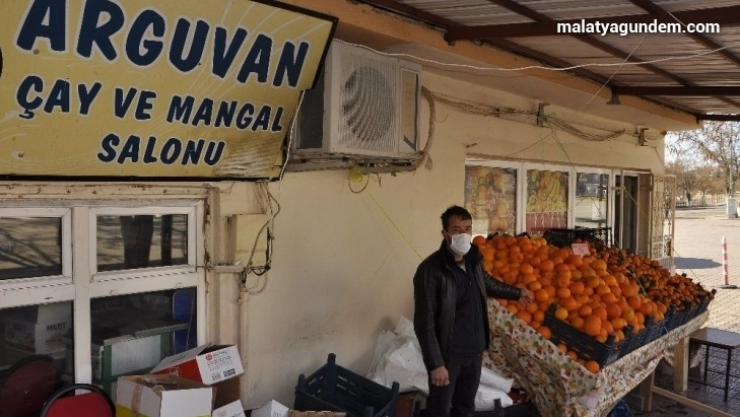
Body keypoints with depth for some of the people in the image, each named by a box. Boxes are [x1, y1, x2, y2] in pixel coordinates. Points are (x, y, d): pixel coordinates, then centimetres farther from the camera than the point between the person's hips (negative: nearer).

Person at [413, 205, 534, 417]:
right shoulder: (430, 270, -24)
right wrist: (435, 363, -23)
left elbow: (487, 283, 22)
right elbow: (424, 322, -23)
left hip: (475, 350, 7)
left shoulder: (474, 260, -2)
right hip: (448, 354, -6)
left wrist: (517, 292, 34)